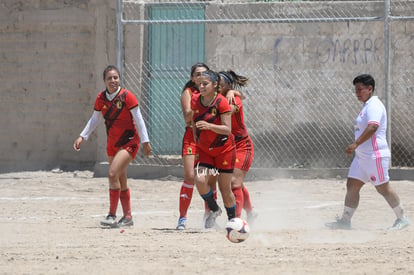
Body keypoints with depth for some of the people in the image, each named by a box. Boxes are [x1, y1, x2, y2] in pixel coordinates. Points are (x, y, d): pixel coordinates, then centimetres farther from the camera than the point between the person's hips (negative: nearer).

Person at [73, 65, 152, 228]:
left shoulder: (127, 96, -15)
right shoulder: (101, 98, 0)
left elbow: (138, 120, -10)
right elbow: (94, 120, 12)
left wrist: (145, 141, -9)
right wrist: (82, 137, 4)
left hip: (129, 142, -6)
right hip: (112, 143, 6)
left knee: (113, 174, -21)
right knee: (121, 181, 12)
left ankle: (112, 216, -16)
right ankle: (127, 217, 23)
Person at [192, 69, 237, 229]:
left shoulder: (222, 103, -19)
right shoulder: (195, 100, -4)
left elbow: (227, 129, -24)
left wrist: (209, 126, -38)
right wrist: (196, 141, 14)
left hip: (224, 149, -4)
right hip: (204, 149, 4)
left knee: (225, 188, 2)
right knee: (200, 180, -18)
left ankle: (232, 220, 23)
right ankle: (214, 210, 8)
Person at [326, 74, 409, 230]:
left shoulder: (374, 106, -14)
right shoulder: (367, 106, 18)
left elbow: (373, 127, -29)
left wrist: (356, 144, -34)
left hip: (375, 155, -10)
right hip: (362, 156, 10)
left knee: (383, 188, -4)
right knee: (352, 186, 5)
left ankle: (402, 219, 7)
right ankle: (345, 221, 7)